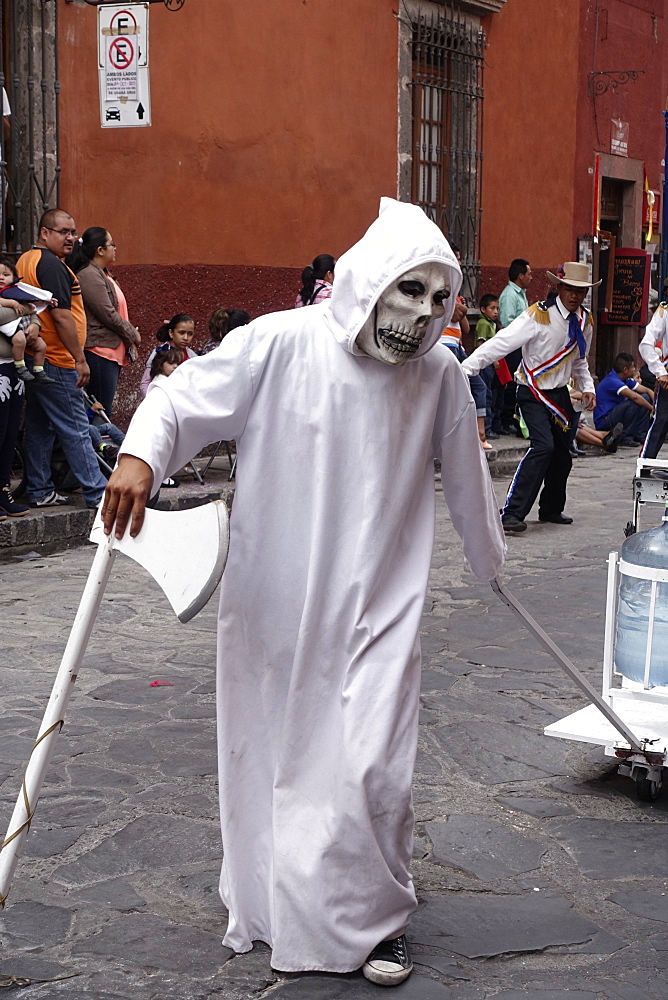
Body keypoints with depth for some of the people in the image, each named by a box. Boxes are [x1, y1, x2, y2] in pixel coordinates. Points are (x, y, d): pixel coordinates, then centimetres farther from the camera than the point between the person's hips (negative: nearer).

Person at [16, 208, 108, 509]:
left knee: (39, 427, 12)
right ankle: (97, 492, -3)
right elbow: (61, 316, -20)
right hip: (56, 362, -10)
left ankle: (40, 491, 16)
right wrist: (80, 359, -16)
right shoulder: (51, 265, -15)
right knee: (75, 429, -6)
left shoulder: (25, 260, 15)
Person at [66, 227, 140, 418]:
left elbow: (116, 310, 22)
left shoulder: (103, 274, 18)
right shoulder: (89, 275, -13)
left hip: (113, 351, 10)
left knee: (103, 411, 10)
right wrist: (133, 334, -4)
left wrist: (130, 337, 9)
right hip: (100, 351, -10)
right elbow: (108, 315, -16)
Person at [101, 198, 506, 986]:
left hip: (379, 612, 1)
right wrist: (140, 455, -30)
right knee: (267, 759, 13)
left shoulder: (439, 377, -2)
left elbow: (465, 477, 14)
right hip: (272, 607, 0)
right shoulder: (278, 346, -12)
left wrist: (490, 558, 29)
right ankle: (265, 907, 38)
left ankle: (379, 915, 18)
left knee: (370, 769, -8)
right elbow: (180, 398, -9)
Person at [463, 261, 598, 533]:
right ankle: (512, 513, -23)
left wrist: (587, 387, 8)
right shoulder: (539, 316, -16)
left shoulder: (585, 322, 6)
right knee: (543, 446, -22)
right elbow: (503, 342, -24)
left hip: (560, 394, 7)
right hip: (533, 394, -7)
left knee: (562, 453, 9)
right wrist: (466, 367, -32)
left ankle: (551, 509, 30)